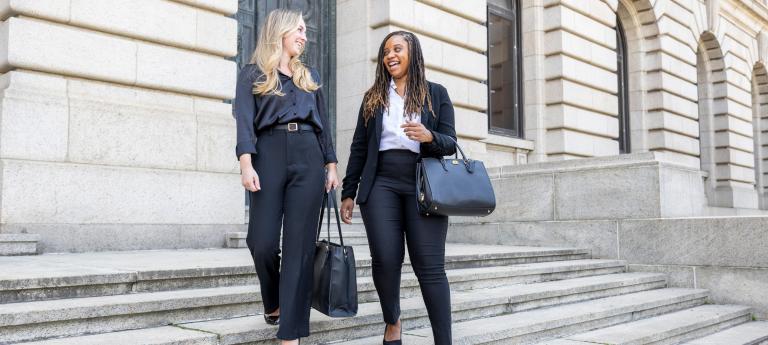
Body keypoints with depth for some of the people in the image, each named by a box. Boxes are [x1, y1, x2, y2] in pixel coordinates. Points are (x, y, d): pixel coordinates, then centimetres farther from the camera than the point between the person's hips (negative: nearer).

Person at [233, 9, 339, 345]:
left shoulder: (311, 76, 22)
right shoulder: (252, 74, 10)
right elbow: (244, 120, -2)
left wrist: (331, 165, 11)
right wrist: (246, 163, -17)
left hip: (308, 157, 3)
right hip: (269, 155, -3)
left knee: (300, 243, -5)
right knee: (262, 241, -8)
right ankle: (273, 304, 23)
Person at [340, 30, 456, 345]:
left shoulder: (436, 93, 10)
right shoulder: (373, 97, 15)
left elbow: (451, 143, 4)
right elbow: (359, 148, 13)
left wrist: (429, 137, -19)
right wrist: (348, 192, 9)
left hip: (424, 186, -1)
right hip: (381, 184, 2)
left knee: (430, 266, -6)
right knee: (385, 260, -6)